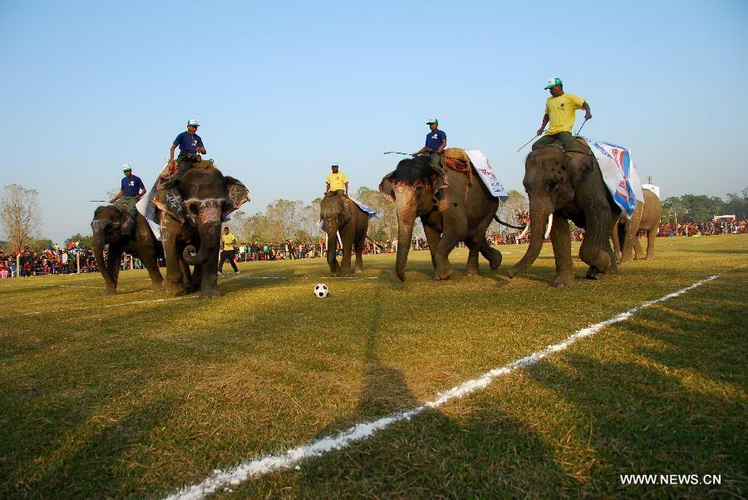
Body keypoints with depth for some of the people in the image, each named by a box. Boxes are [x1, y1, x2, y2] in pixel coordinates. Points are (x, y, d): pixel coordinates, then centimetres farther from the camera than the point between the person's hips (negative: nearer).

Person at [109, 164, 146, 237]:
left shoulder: (136, 179, 2)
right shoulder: (123, 180, 19)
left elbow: (144, 190, 3)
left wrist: (139, 195, -16)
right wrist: (114, 199, 13)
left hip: (133, 198, -6)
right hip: (124, 198, 6)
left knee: (130, 211, -34)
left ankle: (126, 229, -47)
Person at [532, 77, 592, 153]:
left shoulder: (570, 97, 3)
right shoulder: (549, 101, 20)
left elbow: (584, 104, -1)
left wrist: (587, 113, -21)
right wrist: (542, 128, 21)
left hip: (564, 130, -6)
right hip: (550, 132, 7)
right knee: (536, 146, -6)